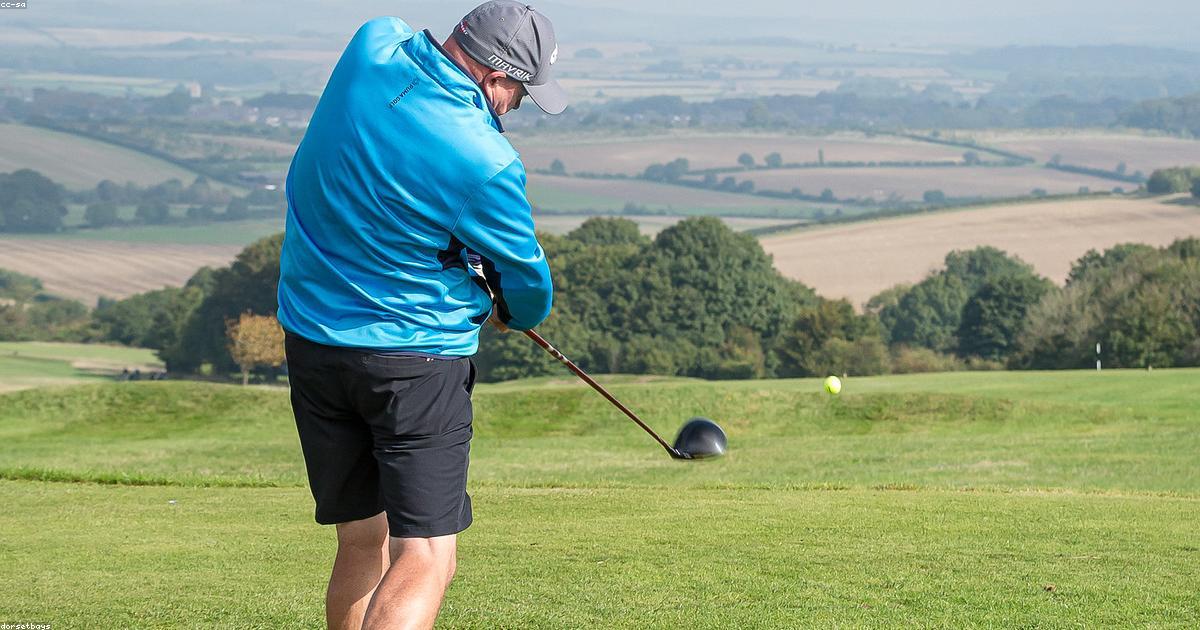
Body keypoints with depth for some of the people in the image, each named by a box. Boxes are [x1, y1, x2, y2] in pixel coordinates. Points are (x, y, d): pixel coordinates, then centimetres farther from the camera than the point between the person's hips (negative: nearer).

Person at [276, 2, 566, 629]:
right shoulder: (486, 161, -19)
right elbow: (526, 279, -3)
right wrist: (517, 312, 24)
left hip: (311, 337, 7)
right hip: (417, 357, -7)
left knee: (362, 543, 15)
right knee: (425, 559, -9)